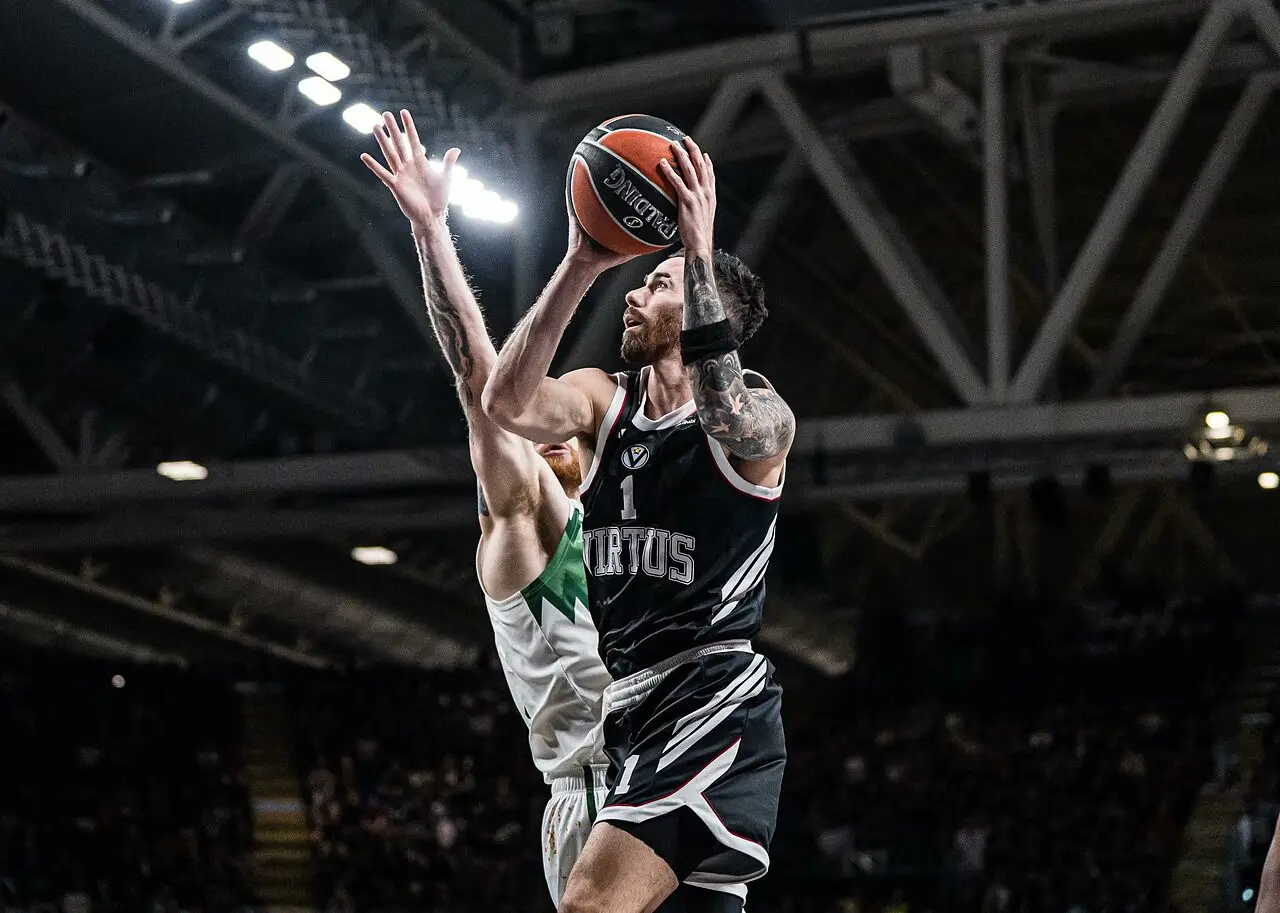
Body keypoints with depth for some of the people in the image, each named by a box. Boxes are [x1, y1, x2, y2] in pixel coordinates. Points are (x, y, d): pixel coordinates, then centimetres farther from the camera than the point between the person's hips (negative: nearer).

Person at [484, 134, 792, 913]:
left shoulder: (763, 414, -6)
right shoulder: (602, 400, 9)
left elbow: (729, 421, -32)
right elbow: (507, 403, -12)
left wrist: (701, 255, -36)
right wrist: (581, 266, -21)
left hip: (714, 700, -7)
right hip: (628, 703, 7)